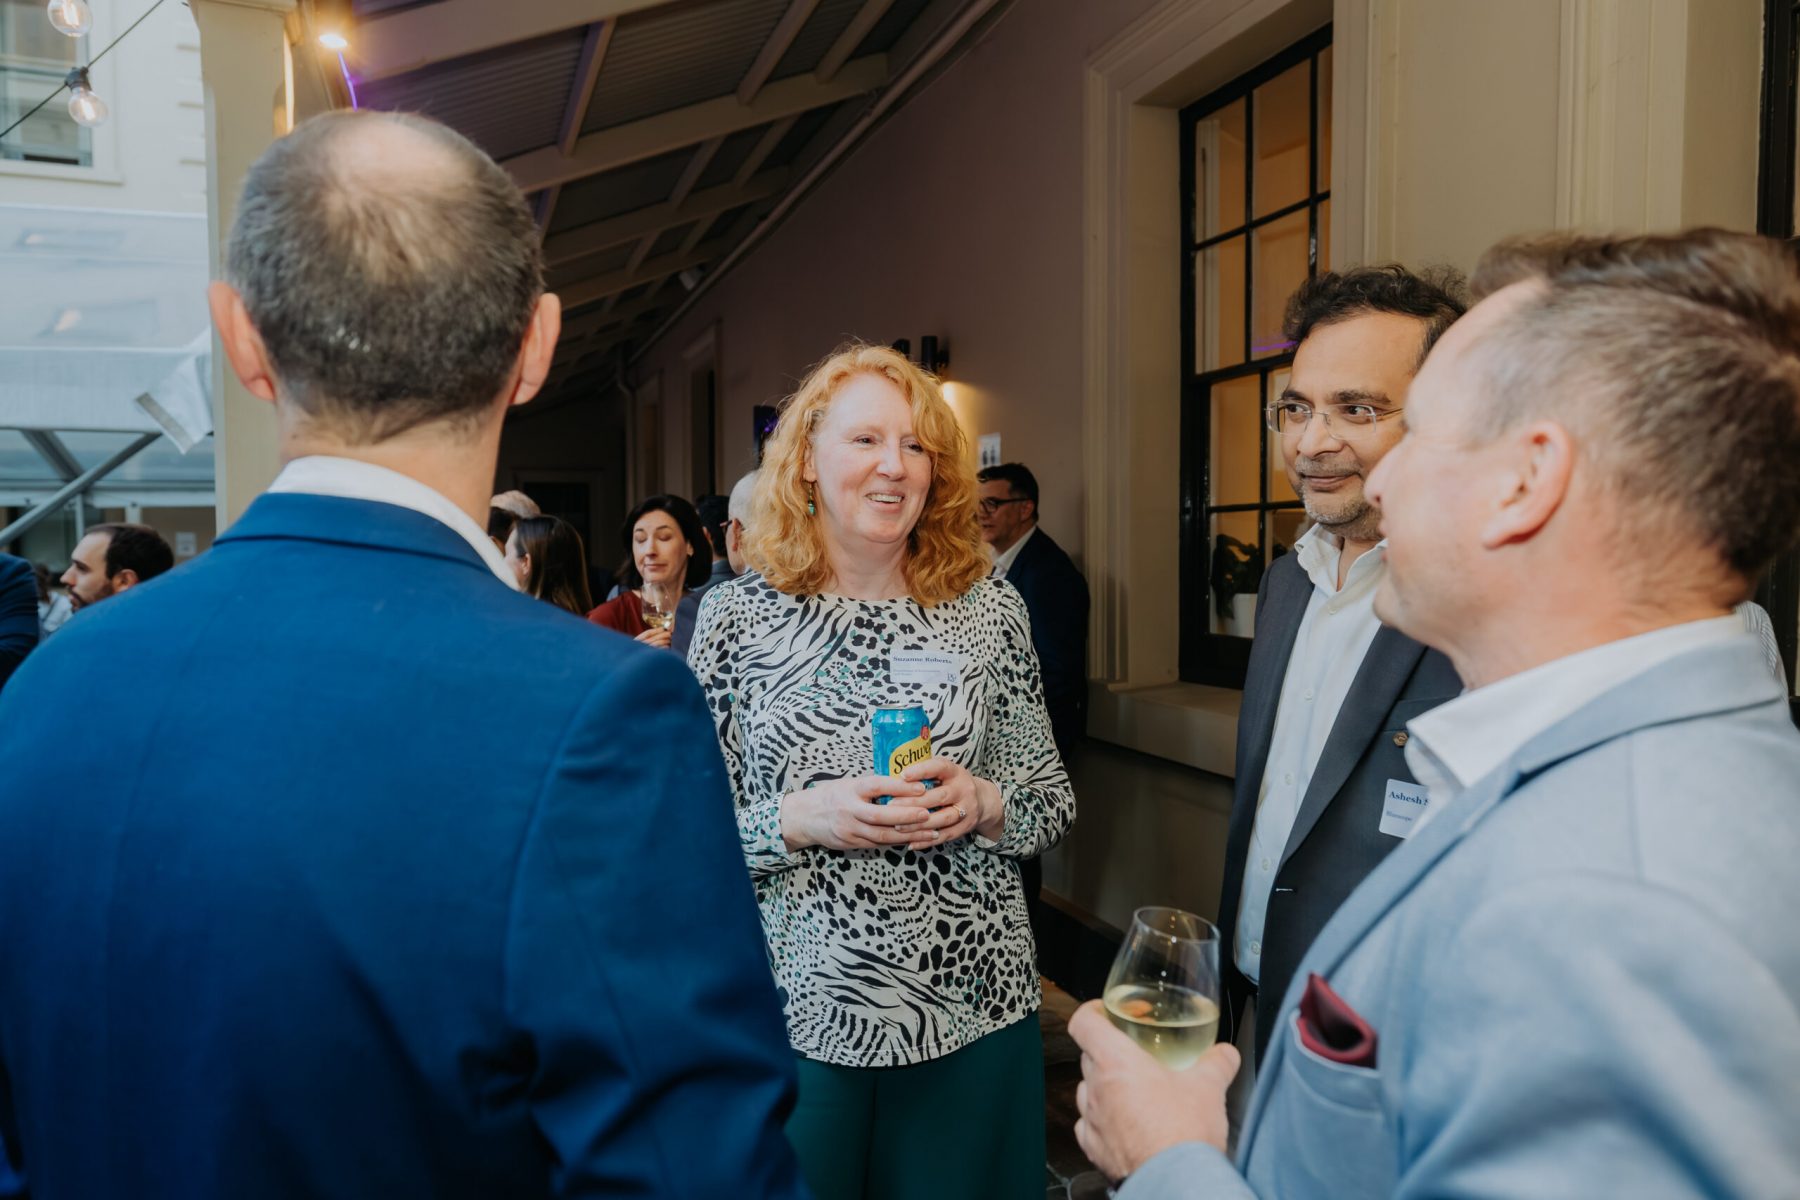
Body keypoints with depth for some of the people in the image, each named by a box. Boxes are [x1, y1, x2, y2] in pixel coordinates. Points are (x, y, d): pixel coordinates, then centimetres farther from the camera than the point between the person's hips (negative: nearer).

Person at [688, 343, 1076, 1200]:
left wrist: (984, 805, -16)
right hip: (797, 1010, -1)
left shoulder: (991, 608, -1)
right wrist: (801, 819, -20)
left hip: (970, 1007, 2)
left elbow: (1054, 804, 5)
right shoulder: (735, 614, -5)